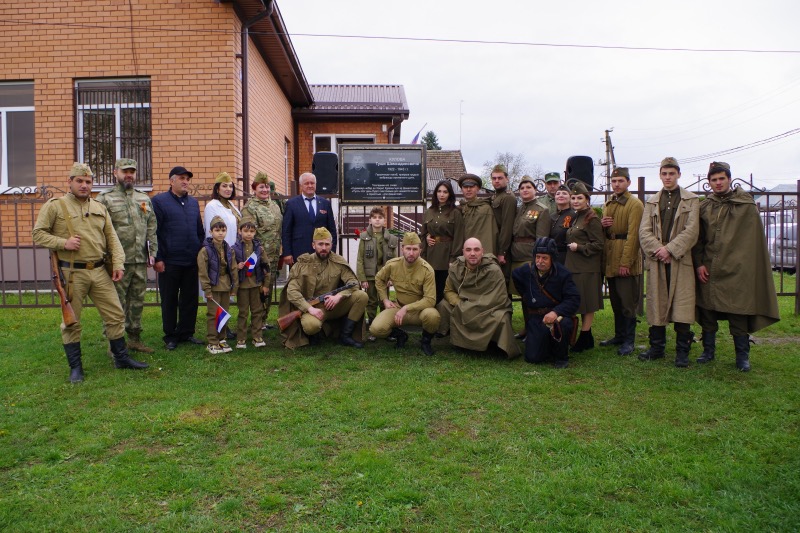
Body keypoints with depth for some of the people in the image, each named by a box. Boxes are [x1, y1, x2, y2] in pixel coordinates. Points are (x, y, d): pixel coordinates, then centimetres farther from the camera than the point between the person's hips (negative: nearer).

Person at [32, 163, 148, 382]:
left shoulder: (100, 208, 13)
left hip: (99, 271, 4)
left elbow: (112, 238, 9)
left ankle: (121, 358, 20)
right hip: (71, 273, -4)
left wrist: (118, 263, -2)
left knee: (115, 314, 6)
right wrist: (63, 243, -15)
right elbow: (38, 234, -1)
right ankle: (75, 366, 17)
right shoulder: (55, 206, 0)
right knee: (71, 321, 5)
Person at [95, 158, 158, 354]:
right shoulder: (104, 199, -2)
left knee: (137, 301, 13)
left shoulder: (145, 199, 15)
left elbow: (151, 229, 15)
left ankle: (135, 339, 24)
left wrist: (152, 253, 7)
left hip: (140, 261, 5)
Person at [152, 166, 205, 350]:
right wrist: (158, 258, -10)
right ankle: (170, 336, 16)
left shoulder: (193, 202, 14)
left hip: (192, 261, 5)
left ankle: (186, 333, 22)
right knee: (169, 300, 6)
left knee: (190, 299, 10)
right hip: (170, 262, -5)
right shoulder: (159, 201, -2)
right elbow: (154, 232, -6)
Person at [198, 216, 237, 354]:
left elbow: (233, 269, 9)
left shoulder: (229, 250, 5)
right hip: (213, 287, -5)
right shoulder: (205, 250, -10)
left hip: (226, 286, 5)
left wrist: (234, 287, 7)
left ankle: (221, 339, 25)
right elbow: (203, 272, -11)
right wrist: (207, 289, -12)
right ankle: (212, 342, 8)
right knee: (213, 314, 0)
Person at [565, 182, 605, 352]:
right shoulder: (575, 218, 16)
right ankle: (588, 339, 22)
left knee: (587, 305, -2)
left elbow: (598, 245, -15)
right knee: (582, 304, 13)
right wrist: (571, 246, 10)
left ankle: (584, 338, 5)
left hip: (587, 269, -9)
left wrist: (579, 247, -17)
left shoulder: (592, 219, -11)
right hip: (574, 267, 9)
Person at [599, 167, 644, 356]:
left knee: (628, 303, -2)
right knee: (615, 302, 14)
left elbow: (633, 235, -16)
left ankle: (628, 341, 6)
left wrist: (626, 262, -21)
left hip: (627, 262, -7)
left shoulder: (635, 204, -9)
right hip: (610, 261, 8)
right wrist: (601, 224, 0)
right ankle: (619, 335, 25)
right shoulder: (608, 204, 15)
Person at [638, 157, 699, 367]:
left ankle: (682, 351, 5)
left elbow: (691, 230, -5)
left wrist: (670, 249, -15)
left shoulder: (691, 200, 7)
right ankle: (657, 347, 17)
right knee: (656, 305, 6)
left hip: (681, 260, -2)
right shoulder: (651, 202, 15)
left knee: (682, 307, -4)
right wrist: (658, 250, -12)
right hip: (656, 261, 3)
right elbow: (644, 231, 4)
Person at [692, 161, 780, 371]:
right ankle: (708, 351, 21)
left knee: (738, 315, 1)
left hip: (736, 270, -3)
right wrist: (698, 264, 0)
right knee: (707, 313, 8)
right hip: (708, 270, 3)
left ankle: (742, 356, 13)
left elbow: (755, 239, 0)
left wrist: (749, 266, -7)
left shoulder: (746, 206, 1)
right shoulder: (703, 207, 8)